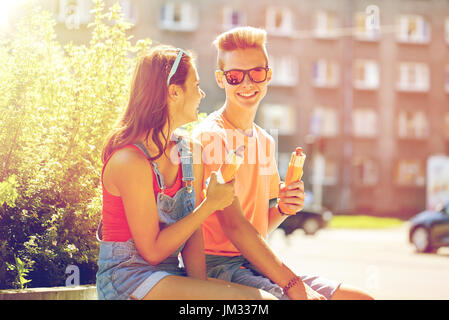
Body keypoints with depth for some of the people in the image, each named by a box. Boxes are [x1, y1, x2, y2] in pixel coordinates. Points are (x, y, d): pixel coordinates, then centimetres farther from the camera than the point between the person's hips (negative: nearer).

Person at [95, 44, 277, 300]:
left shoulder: (189, 152, 8)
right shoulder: (130, 161, -18)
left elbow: (193, 234, 5)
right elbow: (152, 251, -15)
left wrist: (201, 284, -11)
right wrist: (210, 204, -13)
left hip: (171, 274, 7)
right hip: (126, 278, -7)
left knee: (265, 297, -15)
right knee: (244, 297, -26)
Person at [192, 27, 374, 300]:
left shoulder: (265, 141, 15)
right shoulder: (211, 136, -11)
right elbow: (233, 225, -19)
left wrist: (283, 209, -1)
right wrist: (293, 285, -21)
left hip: (256, 263, 8)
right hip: (218, 265, -8)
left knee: (361, 298, -4)